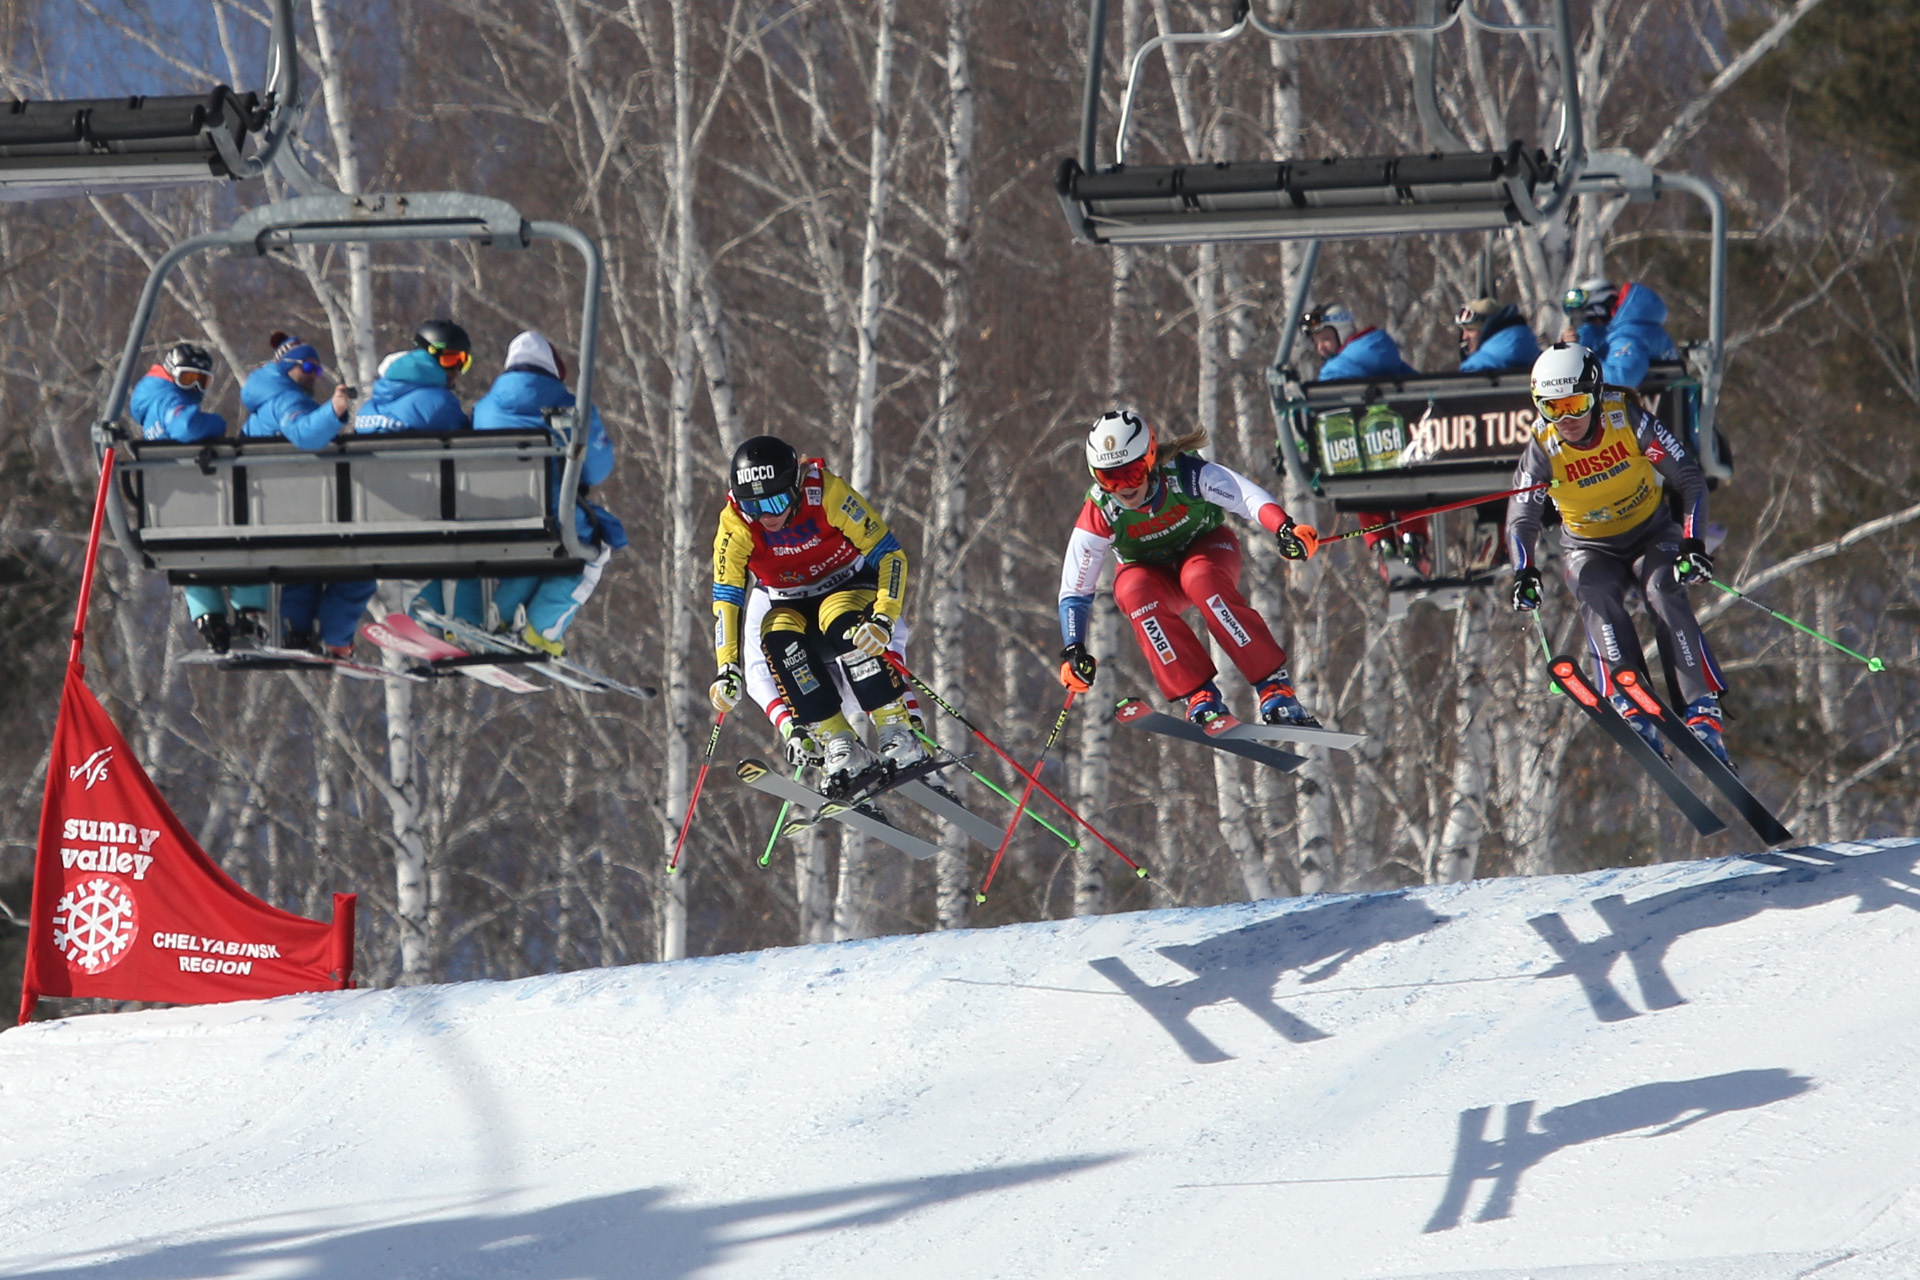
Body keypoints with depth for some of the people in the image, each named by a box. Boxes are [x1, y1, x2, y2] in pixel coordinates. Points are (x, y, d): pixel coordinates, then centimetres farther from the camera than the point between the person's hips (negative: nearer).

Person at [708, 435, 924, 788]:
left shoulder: (827, 494, -25)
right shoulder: (735, 526, -18)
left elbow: (890, 555, -23)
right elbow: (726, 600, -13)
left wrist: (883, 618, -37)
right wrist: (728, 668, -24)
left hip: (850, 588, -2)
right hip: (792, 607, 2)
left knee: (841, 620, -36)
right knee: (779, 638, -32)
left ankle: (899, 735, -30)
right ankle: (838, 747, -28)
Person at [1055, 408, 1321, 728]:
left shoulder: (1185, 474, -29)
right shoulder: (1098, 516, -24)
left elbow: (1249, 496, -40)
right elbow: (1074, 592, -16)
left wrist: (1285, 528, -59)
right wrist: (1073, 651, -28)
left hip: (1207, 549, -1)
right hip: (1153, 574, 2)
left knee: (1200, 579, -37)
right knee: (1133, 591, -34)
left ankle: (1275, 687, -34)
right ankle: (1200, 696, -31)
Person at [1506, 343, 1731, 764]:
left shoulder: (1628, 419, -21)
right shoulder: (1543, 449, -17)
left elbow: (1690, 479, -16)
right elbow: (1521, 520, -14)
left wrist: (1692, 544, -29)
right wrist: (1524, 573, -34)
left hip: (1652, 535, -1)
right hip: (1592, 550, 1)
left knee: (1664, 591, -30)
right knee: (1595, 595, -32)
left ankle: (1703, 709, -34)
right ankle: (1632, 704, -44)